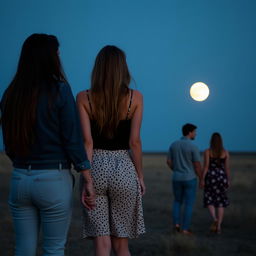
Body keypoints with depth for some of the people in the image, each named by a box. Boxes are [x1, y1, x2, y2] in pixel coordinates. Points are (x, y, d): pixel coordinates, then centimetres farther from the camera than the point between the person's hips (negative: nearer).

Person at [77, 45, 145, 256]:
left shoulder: (84, 98, 1)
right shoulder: (135, 97, 0)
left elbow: (87, 141, -6)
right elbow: (134, 141, -3)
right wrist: (140, 176, 5)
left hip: (96, 167, 0)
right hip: (124, 168, 0)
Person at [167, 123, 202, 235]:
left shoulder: (173, 144, 1)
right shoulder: (193, 147, -14)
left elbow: (169, 162, 5)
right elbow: (197, 166, -12)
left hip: (177, 178, 4)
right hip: (190, 179, -4)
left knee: (177, 201, 21)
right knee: (189, 204, 5)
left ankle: (176, 223, 6)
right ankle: (185, 229, 5)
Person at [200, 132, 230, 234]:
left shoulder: (207, 151, -6)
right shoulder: (225, 152, 0)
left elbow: (205, 166, -10)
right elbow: (227, 167, 0)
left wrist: (202, 180, -5)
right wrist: (228, 181, 8)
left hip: (210, 178, -2)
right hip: (221, 178, 2)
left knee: (209, 201, 9)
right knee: (220, 203, 9)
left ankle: (215, 219, -18)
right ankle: (219, 226, 2)